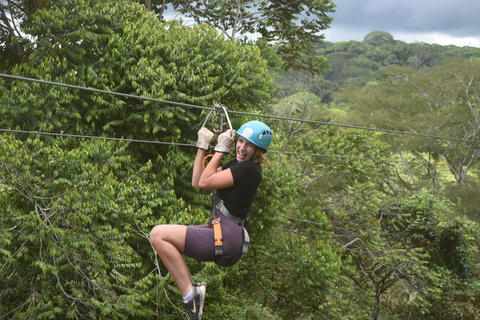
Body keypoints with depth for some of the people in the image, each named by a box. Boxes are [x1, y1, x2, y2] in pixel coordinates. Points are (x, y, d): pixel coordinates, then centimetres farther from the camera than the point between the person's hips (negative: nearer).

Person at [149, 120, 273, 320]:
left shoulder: (249, 169, -15)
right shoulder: (236, 164, 14)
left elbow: (205, 182, -15)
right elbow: (197, 182, 16)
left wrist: (221, 149, -6)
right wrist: (202, 147, 14)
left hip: (226, 240, -11)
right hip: (220, 232, 11)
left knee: (158, 235, -13)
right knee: (161, 235, 22)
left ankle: (190, 294, -11)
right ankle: (192, 288, 14)